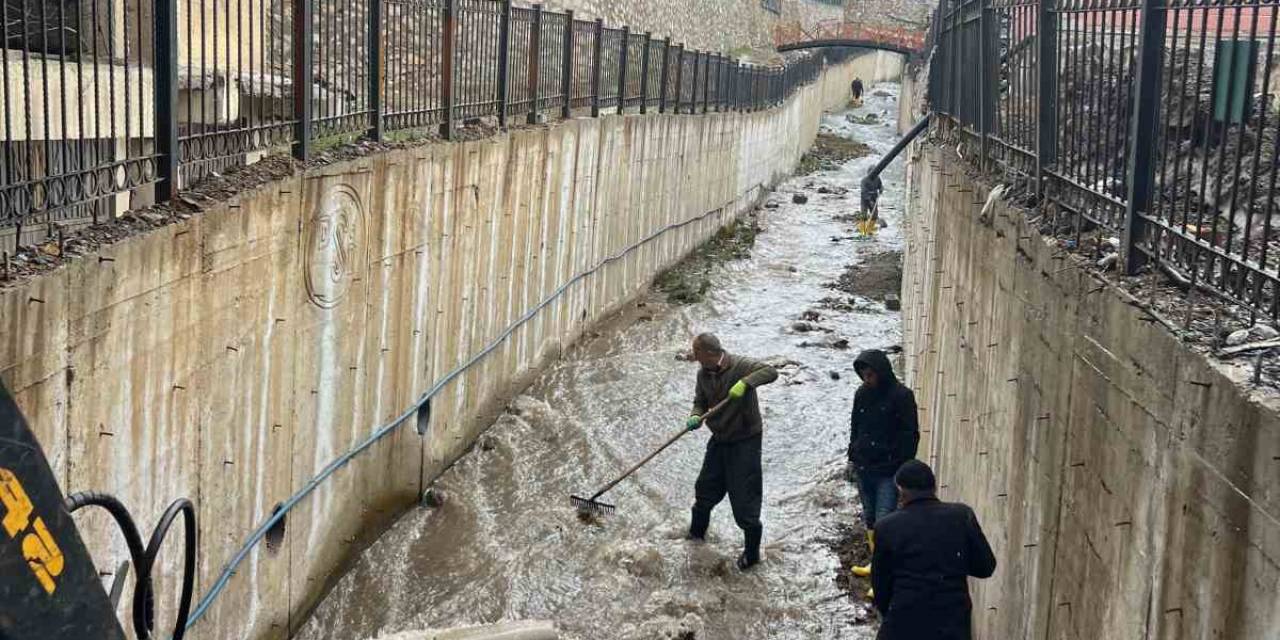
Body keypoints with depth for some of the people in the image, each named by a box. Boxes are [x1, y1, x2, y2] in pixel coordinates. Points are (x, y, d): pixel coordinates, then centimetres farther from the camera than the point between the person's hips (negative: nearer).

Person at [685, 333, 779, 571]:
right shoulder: (703, 374, -1)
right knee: (706, 488, 20)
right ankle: (697, 531, 45)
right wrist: (696, 416, -13)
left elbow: (770, 372, -31)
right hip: (719, 440, 7)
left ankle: (752, 551, 13)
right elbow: (700, 402, 9)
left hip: (745, 440, -7)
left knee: (745, 497, -2)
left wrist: (745, 383, -44)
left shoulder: (739, 365, -21)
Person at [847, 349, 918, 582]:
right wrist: (853, 455, 14)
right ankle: (877, 562, 28)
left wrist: (903, 465, -12)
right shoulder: (862, 394, 8)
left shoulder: (901, 395, -10)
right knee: (870, 518, 15)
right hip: (864, 467, 7)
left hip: (888, 469, -7)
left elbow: (910, 434, -10)